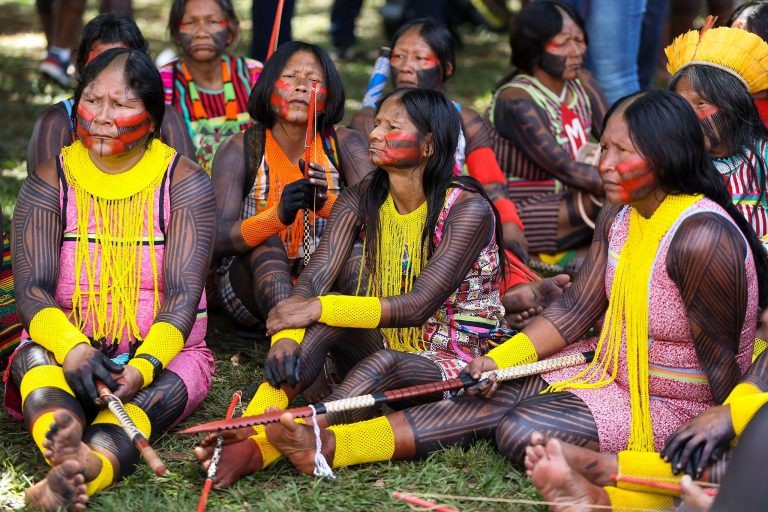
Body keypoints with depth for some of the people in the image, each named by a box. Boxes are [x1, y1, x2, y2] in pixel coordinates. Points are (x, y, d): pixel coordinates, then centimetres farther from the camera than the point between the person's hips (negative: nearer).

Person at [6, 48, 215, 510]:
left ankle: (93, 463, -65)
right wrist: (73, 350, -31)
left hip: (163, 353, -1)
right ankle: (68, 448, -64)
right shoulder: (49, 183, 4)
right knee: (34, 357, -32)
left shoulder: (185, 183, 0)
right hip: (67, 351, 1)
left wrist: (144, 365, -30)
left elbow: (183, 293, -9)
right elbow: (32, 289, -8)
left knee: (165, 384, -35)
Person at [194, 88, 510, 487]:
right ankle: (246, 429, -43)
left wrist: (320, 308, -29)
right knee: (323, 323, -26)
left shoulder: (467, 209, -16)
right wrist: (287, 334, -34)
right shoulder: (361, 200, 0)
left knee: (385, 363, -37)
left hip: (455, 363, -5)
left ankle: (263, 447, -55)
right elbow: (314, 279, -13)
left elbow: (419, 306, -26)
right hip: (384, 345, 5)